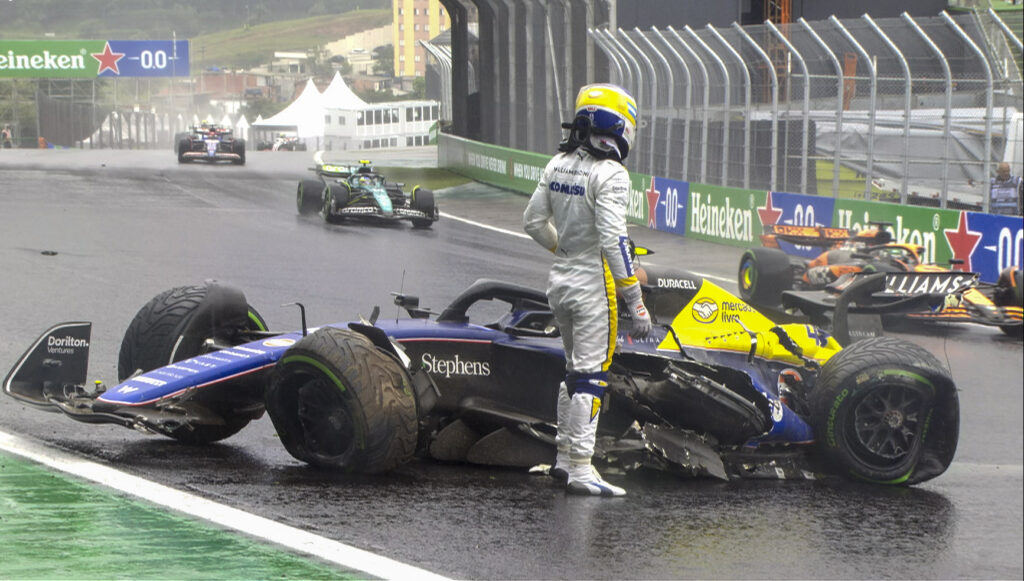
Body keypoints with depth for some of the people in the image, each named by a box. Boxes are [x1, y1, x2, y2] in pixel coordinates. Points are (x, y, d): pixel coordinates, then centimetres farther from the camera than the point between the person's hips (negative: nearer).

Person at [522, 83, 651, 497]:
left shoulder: (558, 164, 6)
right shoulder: (609, 173, -18)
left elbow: (533, 221, 14)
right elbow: (613, 240, -23)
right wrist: (635, 300, -21)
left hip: (559, 278, 8)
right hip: (594, 283, -8)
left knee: (576, 368, 20)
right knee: (590, 375, -4)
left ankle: (565, 456, 24)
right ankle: (580, 470, -4)